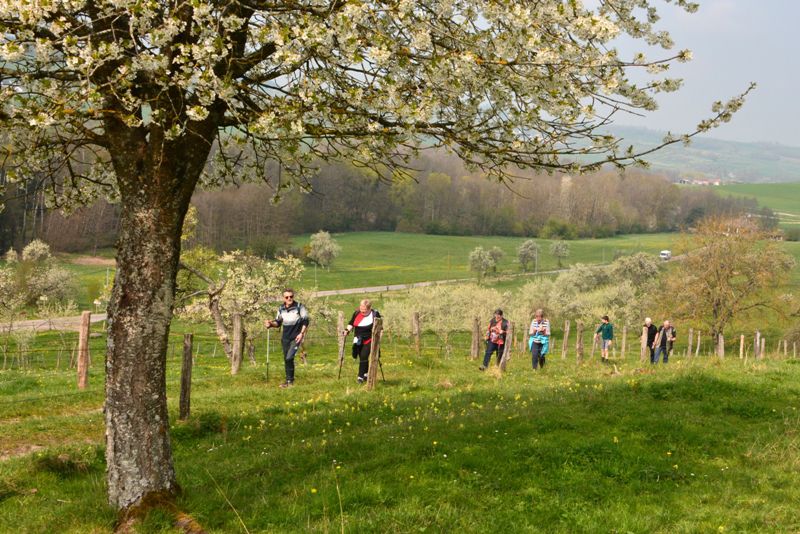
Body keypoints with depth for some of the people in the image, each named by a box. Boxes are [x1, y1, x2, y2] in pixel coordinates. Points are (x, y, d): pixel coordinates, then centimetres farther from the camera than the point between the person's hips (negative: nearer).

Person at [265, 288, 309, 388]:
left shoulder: (299, 307, -8)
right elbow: (278, 322, 14)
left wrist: (302, 333, -12)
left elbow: (305, 321, -4)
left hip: (296, 337, -6)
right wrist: (271, 324, -6)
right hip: (285, 337, 6)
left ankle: (290, 380, -6)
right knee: (286, 359, 9)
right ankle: (288, 381, 20)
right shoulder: (281, 309, 5)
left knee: (289, 358, -18)